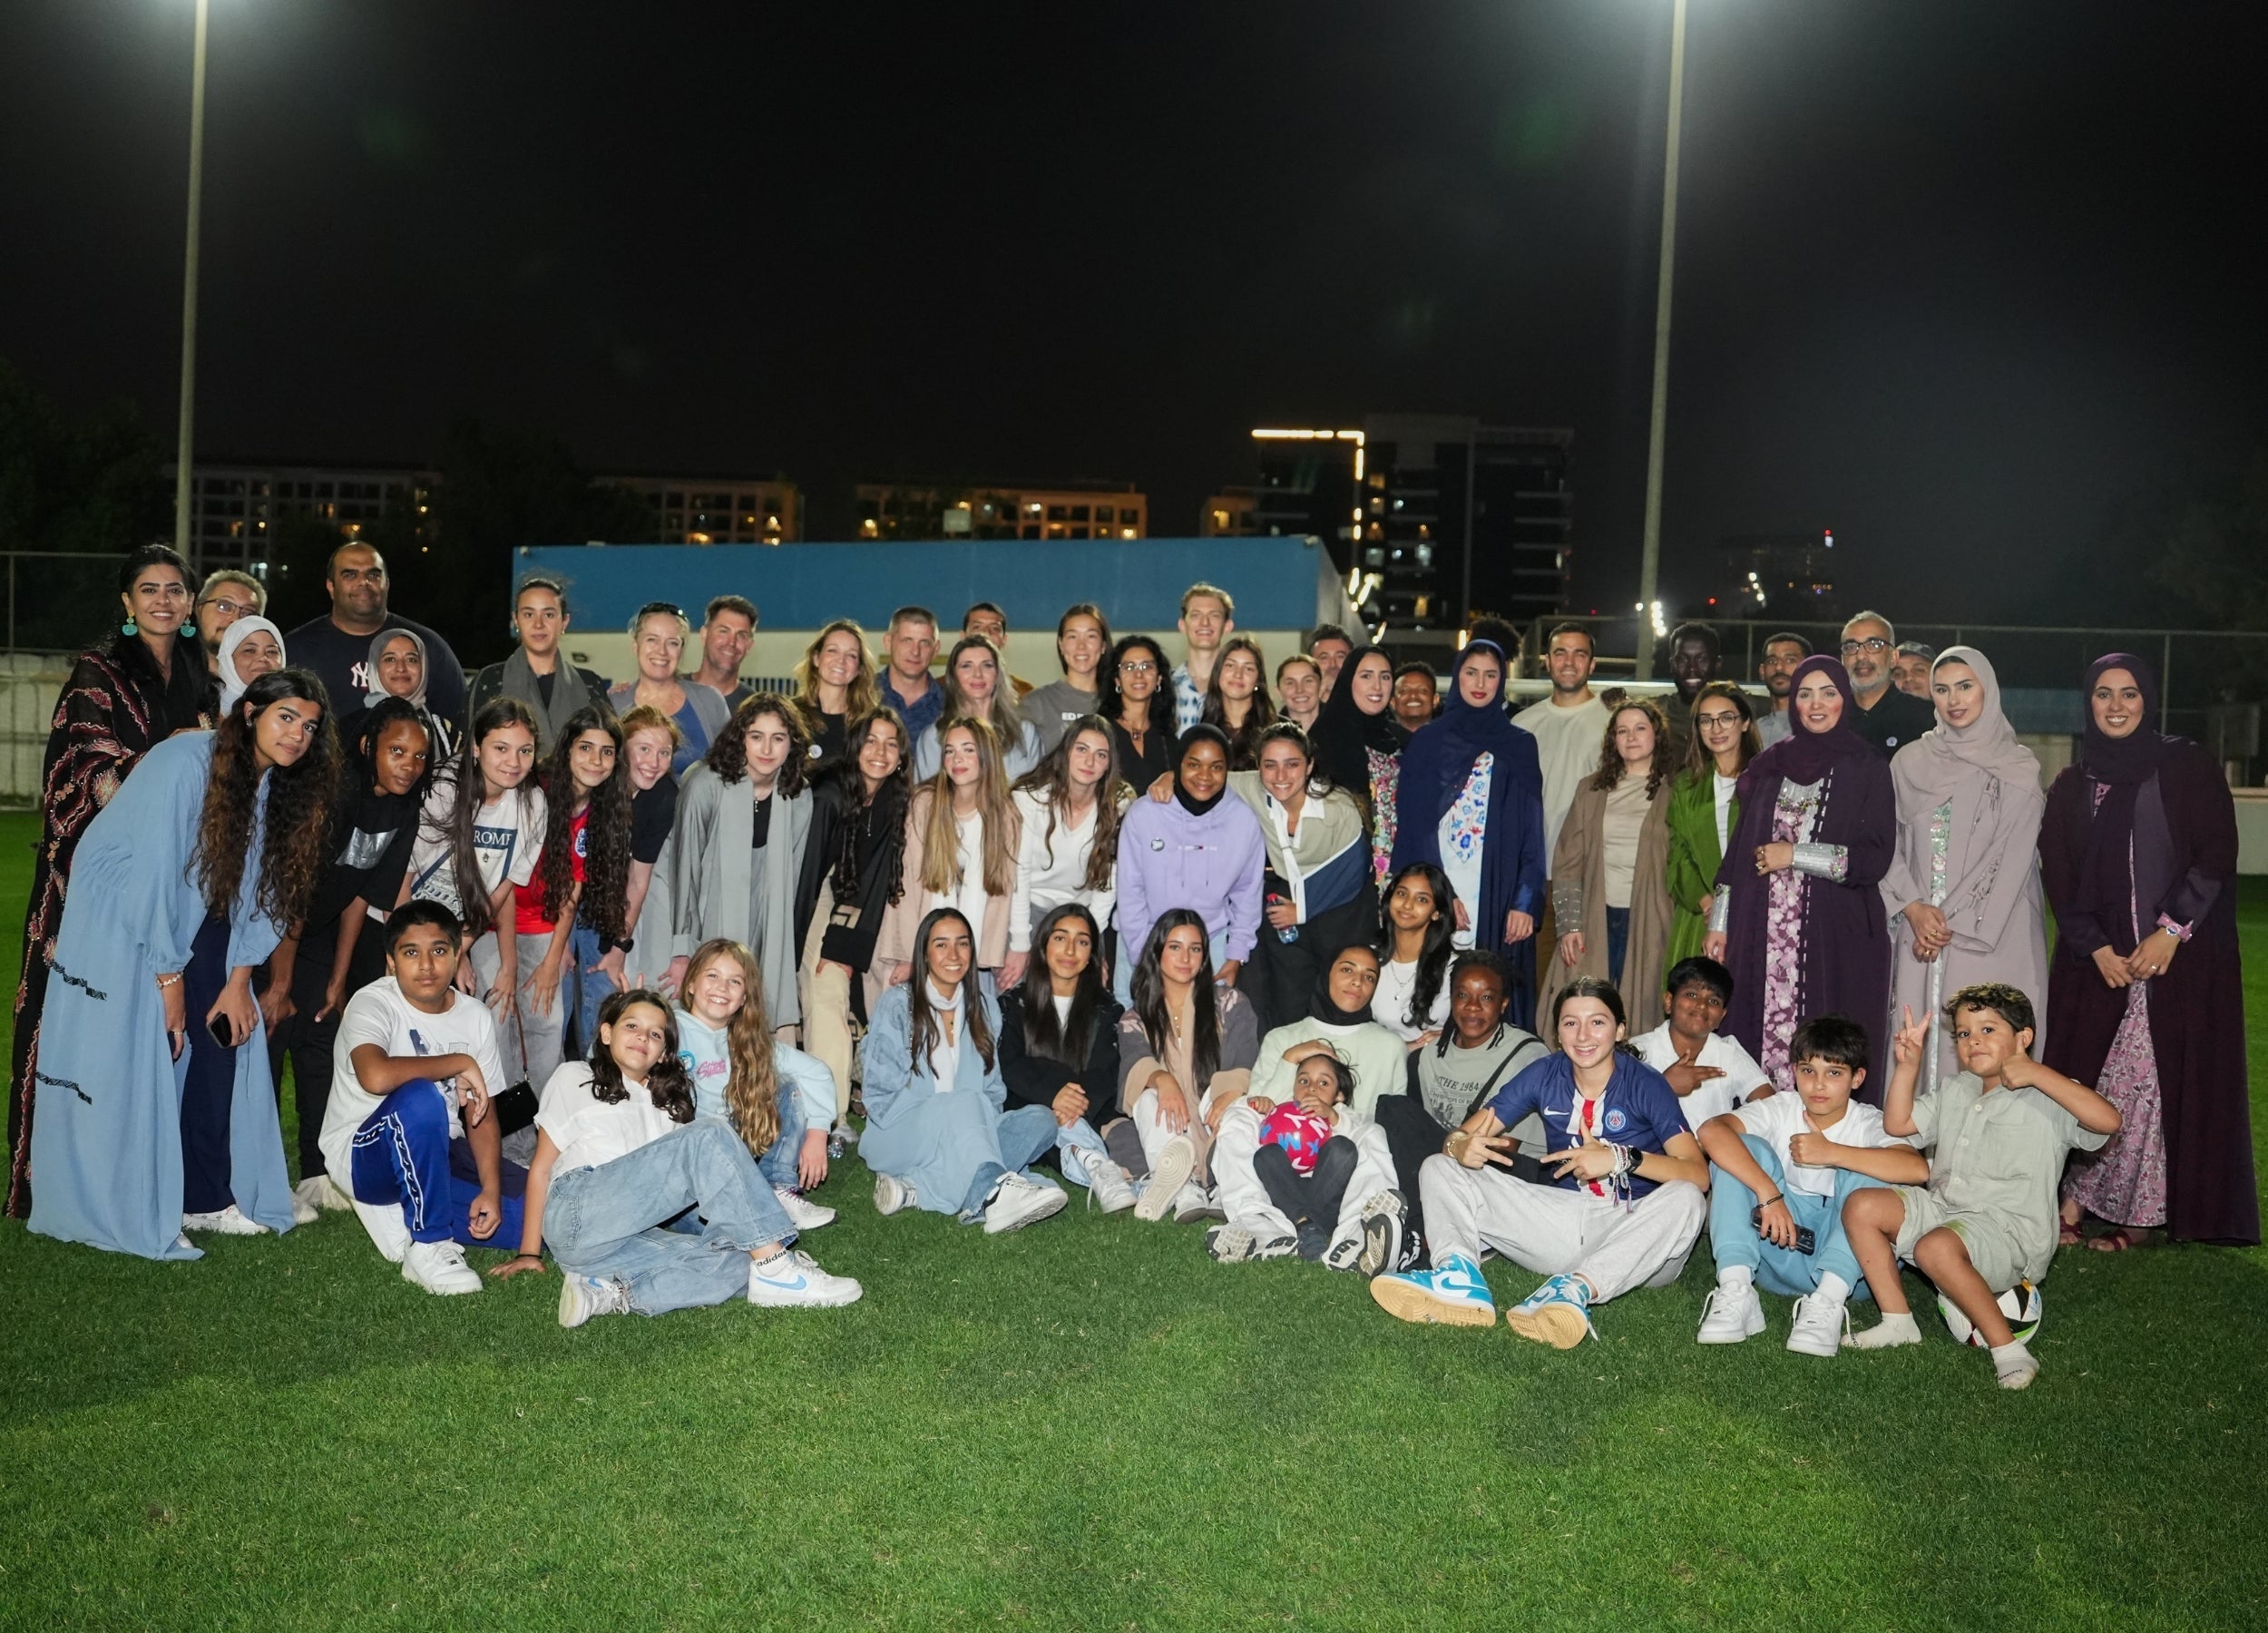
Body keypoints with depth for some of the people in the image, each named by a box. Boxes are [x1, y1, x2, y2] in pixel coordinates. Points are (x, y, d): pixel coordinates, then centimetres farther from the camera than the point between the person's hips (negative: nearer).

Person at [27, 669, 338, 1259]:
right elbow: (153, 875, -26)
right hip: (119, 921, -7)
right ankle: (130, 1217, -1)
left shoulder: (280, 787, -3)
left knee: (223, 1038, 0)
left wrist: (239, 979, -4)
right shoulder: (187, 763, -26)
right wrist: (168, 976, -20)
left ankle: (206, 1199, 10)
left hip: (196, 923, 7)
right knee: (134, 1064, -10)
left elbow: (258, 885, 1)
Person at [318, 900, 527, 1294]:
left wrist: (491, 1189, -15)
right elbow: (376, 1076, -40)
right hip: (364, 1155, -6)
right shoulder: (373, 1005, -18)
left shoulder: (476, 1017, -1)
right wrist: (459, 1063, -28)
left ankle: (404, 1212, 5)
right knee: (421, 1097, -38)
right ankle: (429, 1246, -24)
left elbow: (482, 1114, -1)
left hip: (439, 1154, 6)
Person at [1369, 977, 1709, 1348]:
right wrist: (1461, 1146, -27)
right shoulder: (1545, 1074, 2)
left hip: (1631, 1230, -4)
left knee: (1685, 1200, -36)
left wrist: (1621, 1159, -34)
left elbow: (1698, 1174, -18)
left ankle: (1576, 1290, -48)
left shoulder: (1645, 1084, -7)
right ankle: (1460, 1276, -35)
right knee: (1438, 1169, -6)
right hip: (1562, 1217, 4)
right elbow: (1462, 1135, -2)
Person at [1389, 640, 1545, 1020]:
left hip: (1497, 895, 0)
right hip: (1436, 896, 0)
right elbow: (1415, 825, 3)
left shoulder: (1520, 746, 9)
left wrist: (1525, 903, -5)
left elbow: (1532, 832, 5)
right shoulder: (1429, 742, 8)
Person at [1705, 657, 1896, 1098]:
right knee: (1758, 1036, 0)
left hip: (1836, 934, -3)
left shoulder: (1867, 768, 3)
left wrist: (1794, 855, -9)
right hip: (1765, 933, 3)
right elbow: (1739, 848, 14)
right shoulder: (1770, 764, 13)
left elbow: (1876, 857, -5)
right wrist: (1719, 922, 9)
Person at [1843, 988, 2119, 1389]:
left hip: (2009, 1230, -8)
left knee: (1935, 1248, -36)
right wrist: (1908, 1064, 10)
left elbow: (2107, 1120, -24)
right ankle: (1898, 1323, 1)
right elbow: (1897, 1124, 20)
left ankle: (2008, 1349, -21)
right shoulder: (1954, 1091, 19)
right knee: (1861, 1206, -6)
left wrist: (2037, 1073, -24)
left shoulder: (2046, 1098, -6)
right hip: (1941, 1208, 8)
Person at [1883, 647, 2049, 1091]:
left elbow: (2013, 857, -3)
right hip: (1919, 932, 3)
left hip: (1990, 936, -2)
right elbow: (1889, 844, 8)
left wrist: (1955, 923, -7)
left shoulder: (2018, 767, 3)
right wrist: (1913, 908, -7)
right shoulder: (1910, 761, 12)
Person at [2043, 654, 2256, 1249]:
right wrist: (2097, 948, -5)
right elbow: (2059, 876, 7)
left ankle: (2141, 1213, -1)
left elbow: (2217, 855, -4)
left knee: (2169, 1076, -5)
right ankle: (2074, 1201, 2)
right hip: (2094, 957, 3)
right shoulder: (2072, 784, 12)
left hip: (2183, 956, -3)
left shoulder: (2187, 768, 2)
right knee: (2084, 1078, -1)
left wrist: (2170, 931, -13)